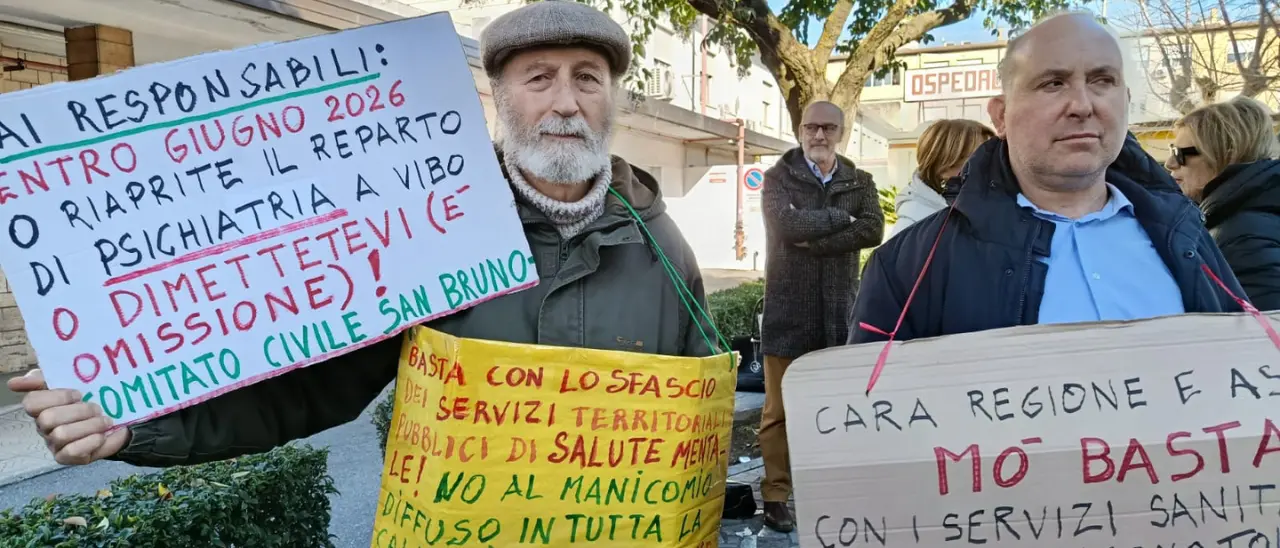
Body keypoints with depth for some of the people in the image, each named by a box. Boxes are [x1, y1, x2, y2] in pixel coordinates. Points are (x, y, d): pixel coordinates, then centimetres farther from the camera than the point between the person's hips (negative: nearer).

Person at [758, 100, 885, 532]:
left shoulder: (860, 182, 10)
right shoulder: (778, 178, 4)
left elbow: (873, 230, -8)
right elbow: (787, 224, -16)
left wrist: (814, 240, -15)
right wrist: (840, 217, -7)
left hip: (839, 311, 2)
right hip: (788, 311, -2)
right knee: (780, 410, 1)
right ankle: (775, 496, 11)